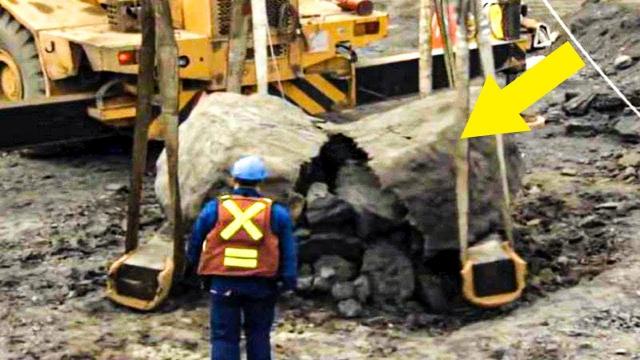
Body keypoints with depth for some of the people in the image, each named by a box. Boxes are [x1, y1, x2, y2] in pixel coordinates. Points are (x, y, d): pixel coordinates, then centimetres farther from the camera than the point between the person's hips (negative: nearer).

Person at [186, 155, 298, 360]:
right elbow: (289, 252, -1)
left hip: (224, 284, 0)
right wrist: (288, 282, 3)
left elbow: (195, 243, 9)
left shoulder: (213, 209, -1)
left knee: (224, 336, 5)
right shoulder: (277, 212, -1)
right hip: (261, 286, 0)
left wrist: (192, 267, 25)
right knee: (258, 335, 14)